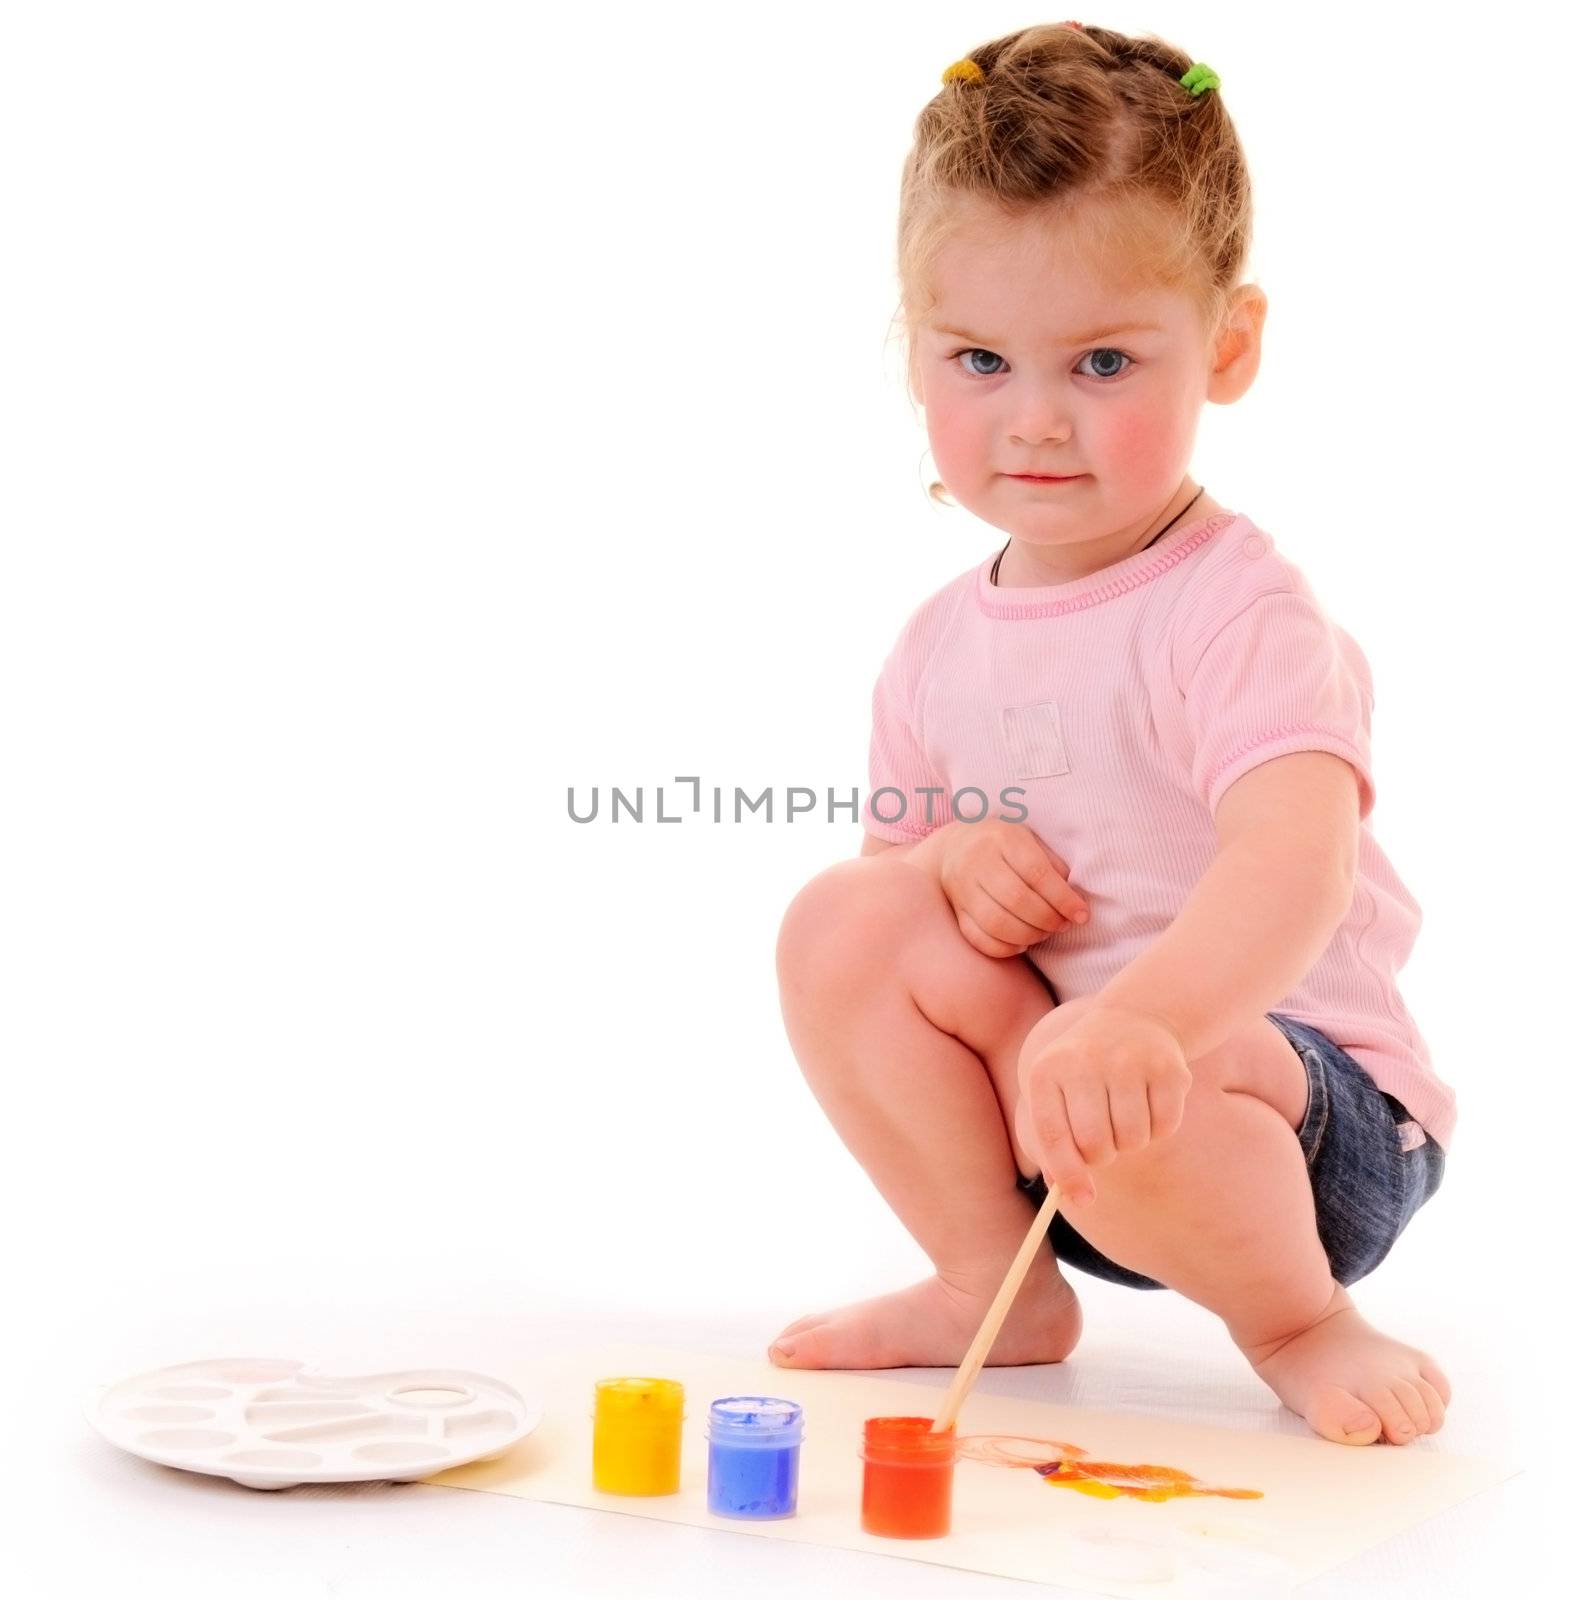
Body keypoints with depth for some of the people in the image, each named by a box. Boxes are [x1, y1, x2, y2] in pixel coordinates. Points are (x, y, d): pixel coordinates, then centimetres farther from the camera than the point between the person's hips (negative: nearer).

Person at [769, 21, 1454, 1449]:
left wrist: (1143, 1020, -57)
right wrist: (945, 866, -12)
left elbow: (1296, 863, -38)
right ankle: (990, 1287, 1)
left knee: (1095, 1097, -37)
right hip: (1040, 1053, 7)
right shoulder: (941, 645, 4)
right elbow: (901, 854, 14)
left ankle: (1293, 1315, -5)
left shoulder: (1237, 611, -20)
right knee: (843, 921, -12)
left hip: (1307, 1117, -6)